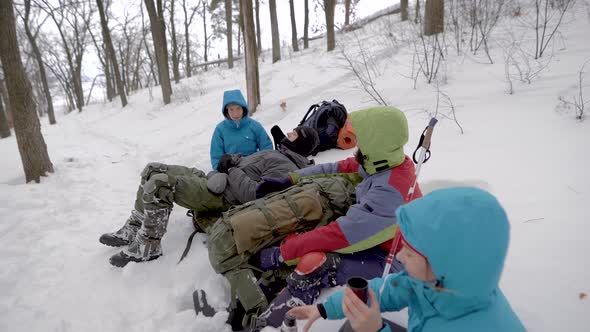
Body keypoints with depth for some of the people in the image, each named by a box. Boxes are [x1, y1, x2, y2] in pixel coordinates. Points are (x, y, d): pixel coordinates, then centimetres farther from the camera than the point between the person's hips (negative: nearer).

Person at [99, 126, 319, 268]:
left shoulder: (285, 168, -12)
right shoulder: (277, 155, 20)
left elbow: (254, 195, -24)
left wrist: (231, 170, -13)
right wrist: (232, 159, 4)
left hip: (222, 197, -10)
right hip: (211, 179, 11)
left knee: (158, 183, -26)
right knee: (153, 169, 7)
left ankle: (147, 246, -9)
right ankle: (133, 230, 14)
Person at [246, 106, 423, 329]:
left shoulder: (389, 193, -33)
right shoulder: (384, 163, -8)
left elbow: (339, 235, -31)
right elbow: (335, 170, 2)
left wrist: (280, 254, -25)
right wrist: (287, 181, -2)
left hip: (388, 263, -9)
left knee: (313, 264, -30)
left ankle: (262, 325, -16)